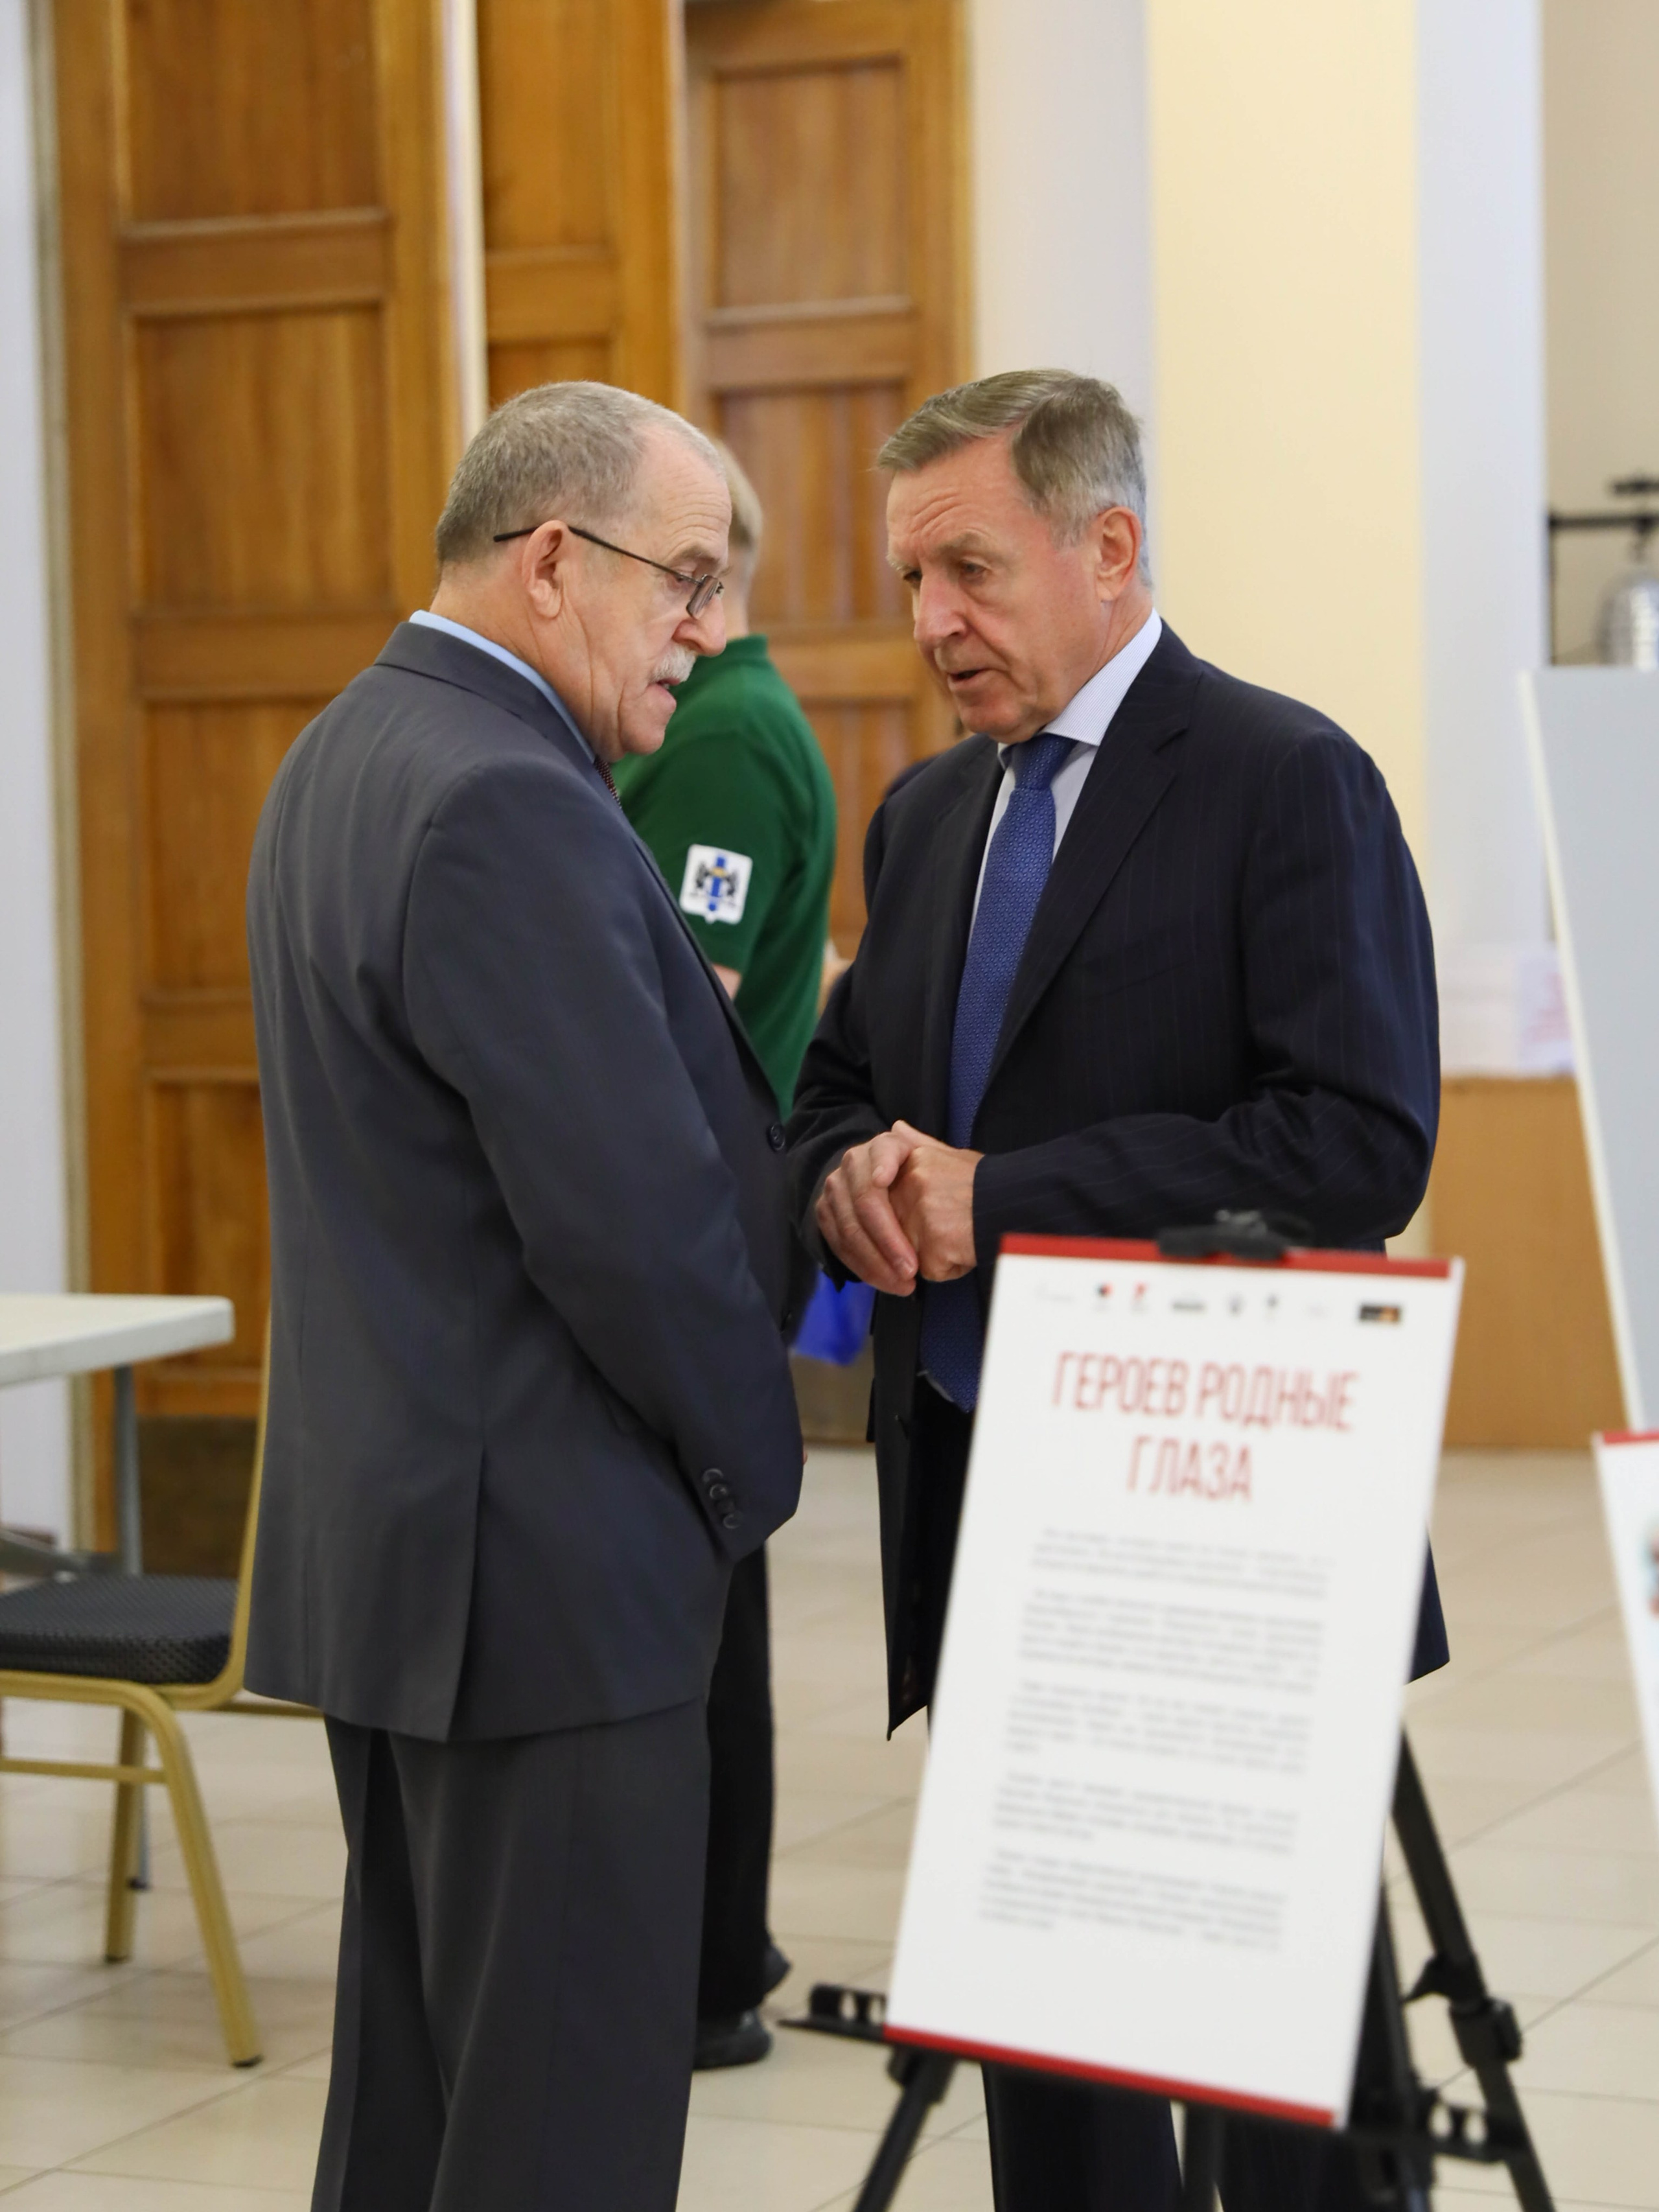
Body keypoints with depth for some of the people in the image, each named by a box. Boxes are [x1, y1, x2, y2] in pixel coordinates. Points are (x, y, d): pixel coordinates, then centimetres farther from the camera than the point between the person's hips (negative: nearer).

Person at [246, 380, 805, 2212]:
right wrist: (753, 1462, -7)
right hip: (545, 1565, -10)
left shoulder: (346, 757, 13)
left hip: (392, 1542, 10)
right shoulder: (509, 807, -20)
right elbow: (633, 1214, -22)